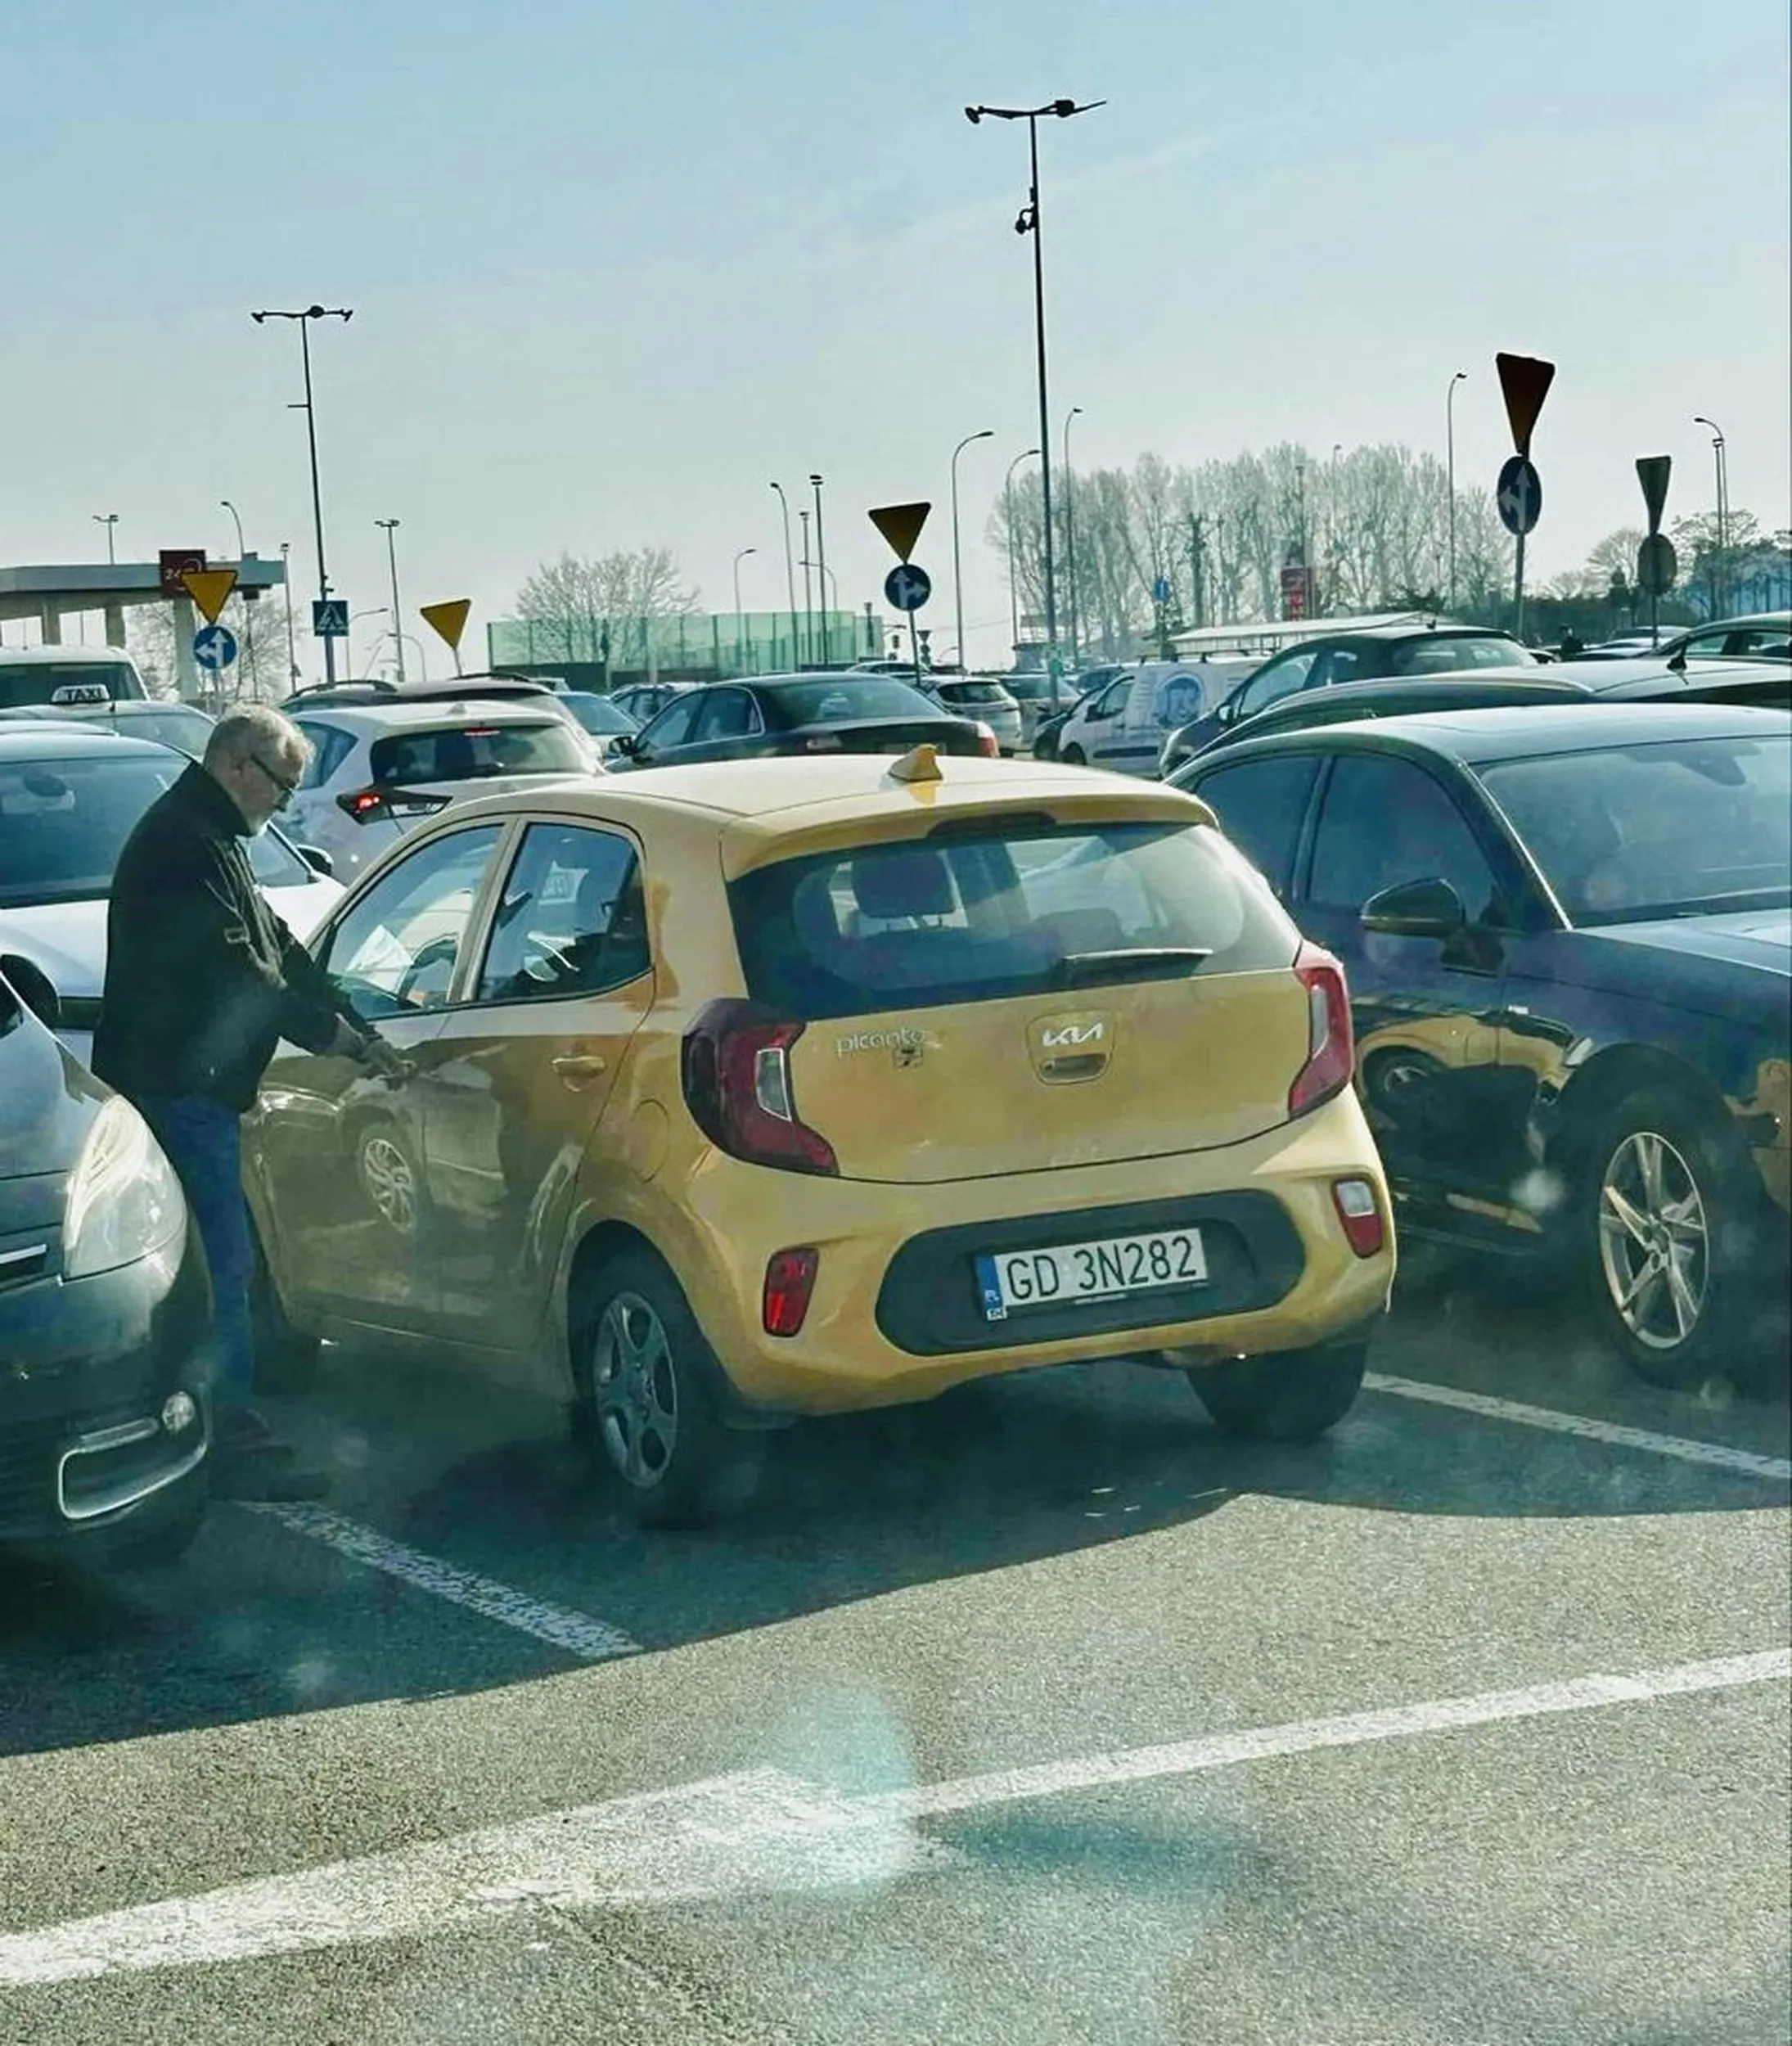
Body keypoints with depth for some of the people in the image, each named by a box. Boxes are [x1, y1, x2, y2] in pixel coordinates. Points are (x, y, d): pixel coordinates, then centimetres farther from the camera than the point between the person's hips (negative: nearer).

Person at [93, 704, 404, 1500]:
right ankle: (233, 1443, -8)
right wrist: (337, 1036, -11)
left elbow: (277, 948, 21)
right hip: (175, 1086, -11)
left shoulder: (209, 839, 19)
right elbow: (238, 970, -21)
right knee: (221, 1262, -10)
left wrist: (356, 1032, 14)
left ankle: (226, 1434, 23)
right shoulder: (187, 845, -17)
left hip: (189, 1086, 11)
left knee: (219, 1258, 15)